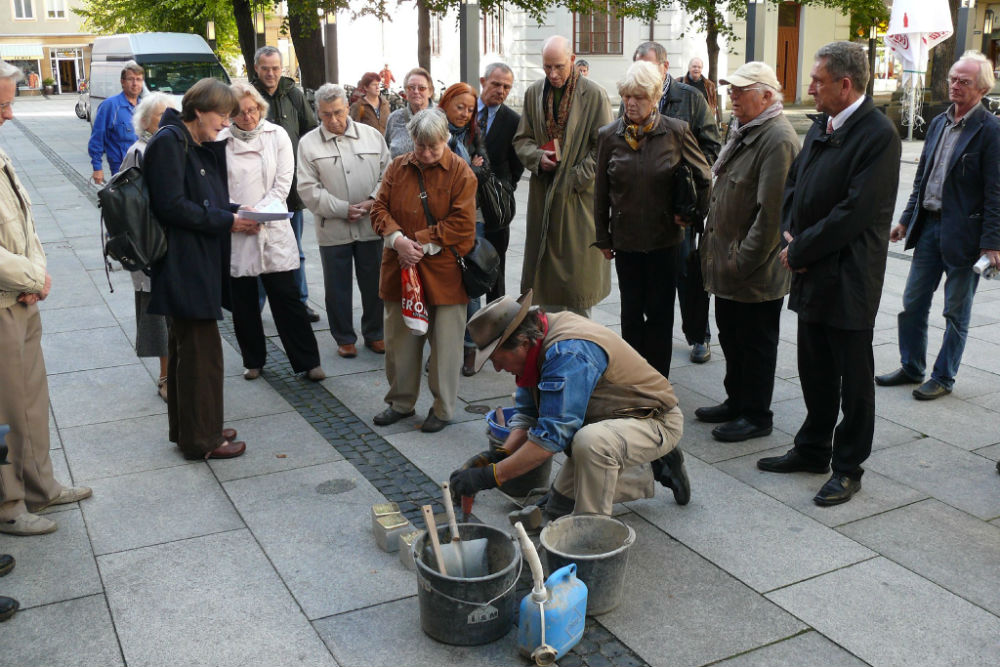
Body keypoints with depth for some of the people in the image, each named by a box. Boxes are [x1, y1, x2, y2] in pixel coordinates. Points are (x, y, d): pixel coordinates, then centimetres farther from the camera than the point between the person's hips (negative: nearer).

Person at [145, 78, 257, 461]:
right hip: (184, 266, -10)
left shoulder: (201, 146, 16)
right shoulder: (169, 142, -13)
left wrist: (238, 212, 3)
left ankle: (187, 428, 29)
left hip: (200, 262, 10)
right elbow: (171, 205, -21)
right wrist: (227, 222, -17)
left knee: (187, 346, 17)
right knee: (202, 348, -4)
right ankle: (200, 439, 7)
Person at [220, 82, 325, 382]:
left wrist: (259, 212, -12)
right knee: (243, 300, 9)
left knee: (286, 296, -1)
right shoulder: (220, 141, 0)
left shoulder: (277, 135, 3)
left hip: (272, 229, -1)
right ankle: (253, 360, 25)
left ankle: (308, 361, 6)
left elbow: (283, 181, -1)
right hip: (235, 233, 1)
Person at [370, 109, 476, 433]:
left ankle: (443, 408, 19)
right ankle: (401, 401, 29)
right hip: (401, 268, 4)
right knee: (399, 338, 12)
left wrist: (422, 243, -15)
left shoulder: (460, 172, -5)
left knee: (445, 342, 3)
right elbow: (380, 208, 6)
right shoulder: (398, 167, 7)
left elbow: (462, 223, -11)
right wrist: (397, 240, -12)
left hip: (444, 272, -4)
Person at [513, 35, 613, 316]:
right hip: (543, 195, 4)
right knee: (546, 266, 9)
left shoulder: (594, 95, -6)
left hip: (580, 197, -4)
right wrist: (537, 157, -8)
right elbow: (521, 140, 14)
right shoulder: (534, 93, 8)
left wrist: (575, 179, -13)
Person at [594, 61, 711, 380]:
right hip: (625, 238, 1)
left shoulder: (676, 131, -5)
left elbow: (704, 177, 7)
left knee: (660, 312, 6)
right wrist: (603, 238, 7)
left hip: (664, 237, -1)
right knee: (631, 312, 9)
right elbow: (601, 191, 6)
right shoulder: (609, 135, -1)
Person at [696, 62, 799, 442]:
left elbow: (772, 213, -24)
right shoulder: (745, 132, 12)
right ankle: (737, 402, 35)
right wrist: (717, 251, 15)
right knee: (731, 335, 19)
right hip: (730, 263, 10)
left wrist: (742, 261, -21)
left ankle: (757, 416, 18)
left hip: (757, 270, -10)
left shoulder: (778, 140, -20)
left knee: (756, 342, 4)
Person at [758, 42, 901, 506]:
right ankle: (812, 450, 34)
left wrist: (800, 251, -15)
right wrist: (790, 236, -1)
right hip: (811, 275, 8)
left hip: (849, 278, -8)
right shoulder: (821, 125, 10)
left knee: (853, 376, 6)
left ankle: (848, 468, 19)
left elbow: (856, 211, -22)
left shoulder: (878, 134, -16)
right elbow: (795, 182, 15)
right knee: (814, 369, 18)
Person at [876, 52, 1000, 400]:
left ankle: (943, 378, 19)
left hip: (963, 233, -7)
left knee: (956, 312, 7)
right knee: (913, 304, 13)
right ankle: (911, 367, 28)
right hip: (929, 226, 7)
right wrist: (906, 220, 14)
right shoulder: (938, 123, 9)